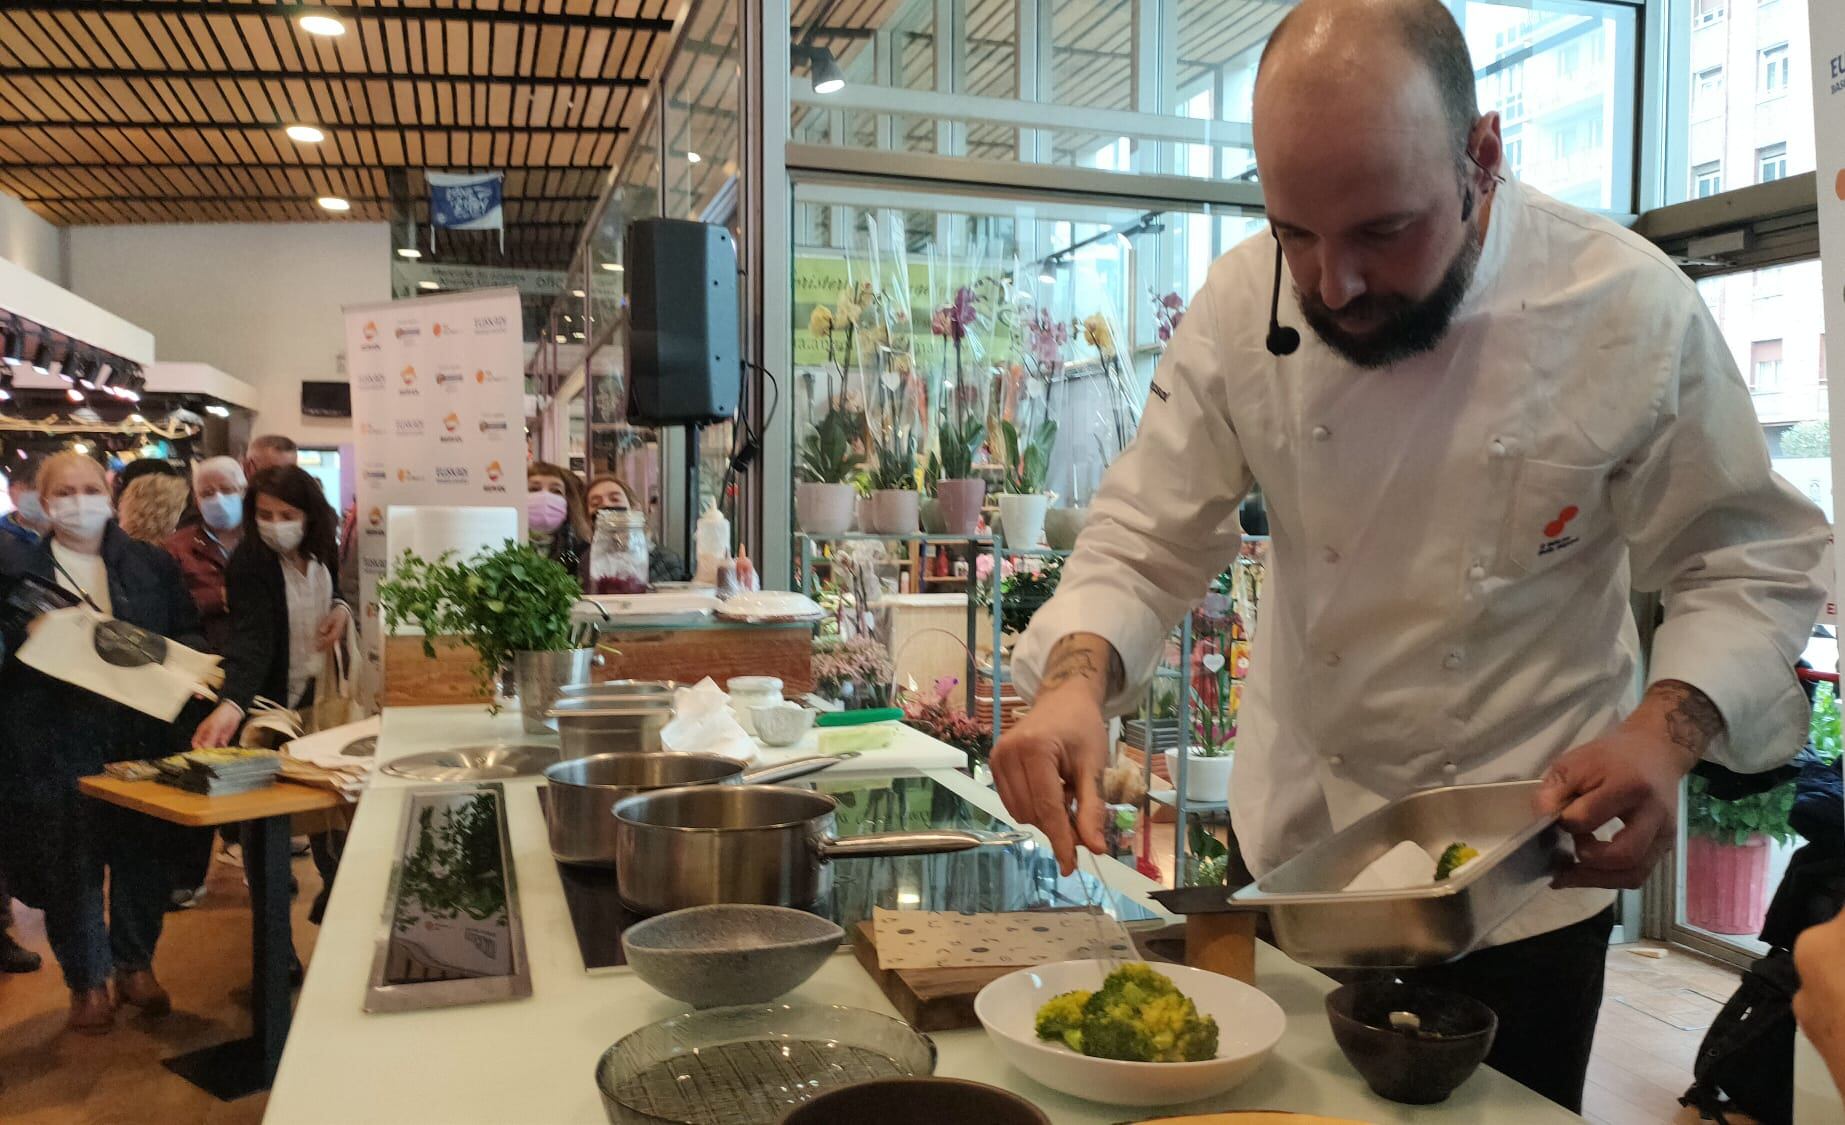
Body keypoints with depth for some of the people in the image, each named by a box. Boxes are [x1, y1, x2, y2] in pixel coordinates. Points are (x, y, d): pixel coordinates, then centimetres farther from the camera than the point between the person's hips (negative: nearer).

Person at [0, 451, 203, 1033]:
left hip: (140, 738, 2)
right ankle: (87, 980, 21)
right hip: (55, 744, -2)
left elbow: (190, 635, 10)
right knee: (70, 864, 4)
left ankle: (136, 964, 27)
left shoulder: (152, 564, 9)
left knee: (142, 853, 8)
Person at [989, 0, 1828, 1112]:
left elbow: (1750, 566, -8)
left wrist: (1667, 729, -28)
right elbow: (1148, 539, -9)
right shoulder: (1244, 302, -14)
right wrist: (1076, 678, -30)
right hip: (1295, 849, 3)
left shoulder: (1633, 310, -19)